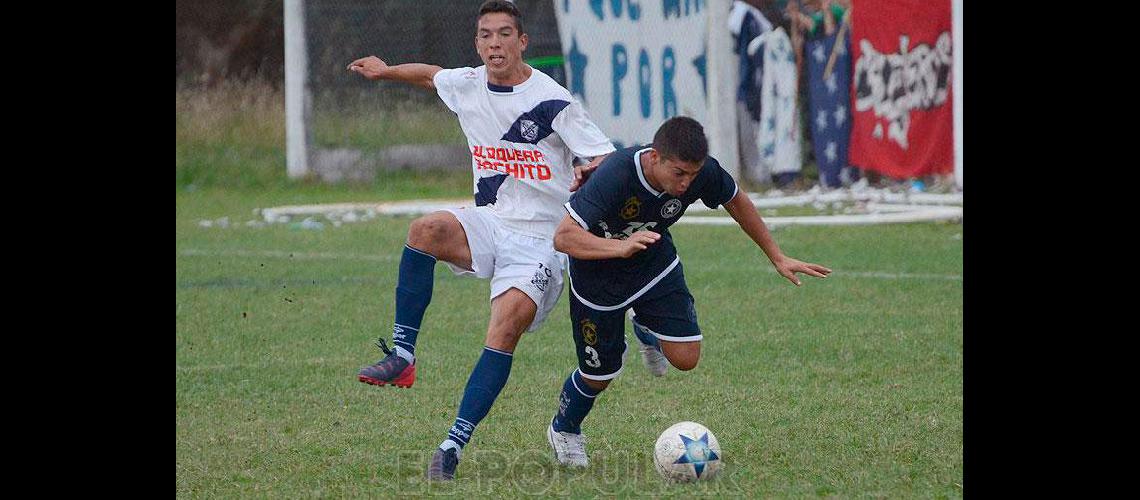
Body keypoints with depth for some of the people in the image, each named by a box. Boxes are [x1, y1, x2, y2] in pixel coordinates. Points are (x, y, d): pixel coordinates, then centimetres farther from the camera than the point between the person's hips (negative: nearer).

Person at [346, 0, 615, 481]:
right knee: (426, 229, -27)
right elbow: (430, 74, 30)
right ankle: (402, 358, -23)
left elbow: (609, 161, -15)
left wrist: (591, 174, -36)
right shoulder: (466, 86, 5)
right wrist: (387, 70, 40)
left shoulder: (551, 101, -13)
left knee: (506, 329, -24)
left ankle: (453, 445, -23)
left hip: (541, 240, -5)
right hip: (487, 225, 5)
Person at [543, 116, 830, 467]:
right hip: (597, 274, -4)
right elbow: (563, 238, -44)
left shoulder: (703, 172, -26)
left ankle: (646, 327, 28)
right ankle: (564, 430, 39)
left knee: (686, 357, -8)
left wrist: (777, 258, 4)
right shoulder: (614, 176, -40)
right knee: (600, 374, 6)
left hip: (654, 263, 4)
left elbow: (736, 201, -2)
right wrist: (621, 247, -59)